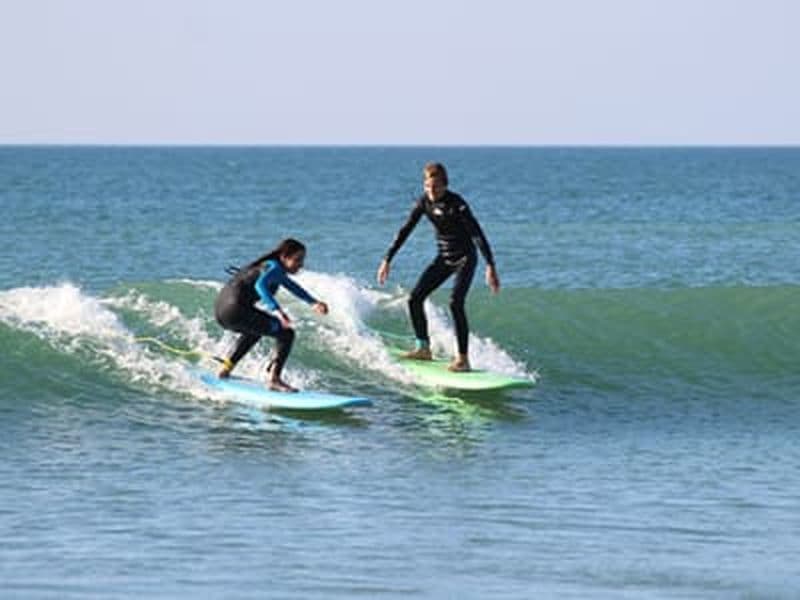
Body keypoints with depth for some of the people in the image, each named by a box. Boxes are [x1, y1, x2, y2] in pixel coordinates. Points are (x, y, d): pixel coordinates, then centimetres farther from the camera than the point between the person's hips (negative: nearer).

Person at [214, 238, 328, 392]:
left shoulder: (268, 265, 23)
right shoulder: (274, 267, -7)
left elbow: (291, 286, 40)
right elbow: (260, 285, -28)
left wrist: (313, 302, 35)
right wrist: (276, 310, -40)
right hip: (236, 309, -10)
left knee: (255, 330, 41)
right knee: (286, 333, -5)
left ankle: (225, 369, 43)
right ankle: (274, 379, -14)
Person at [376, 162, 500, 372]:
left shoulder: (457, 204, -22)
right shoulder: (423, 203, -4)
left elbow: (477, 234, -26)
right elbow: (405, 231, 3)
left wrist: (490, 266, -33)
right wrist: (387, 260, 2)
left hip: (465, 258, -7)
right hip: (444, 258, 7)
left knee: (455, 303, -23)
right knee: (415, 299, -1)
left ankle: (463, 358, -21)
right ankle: (424, 348, 13)